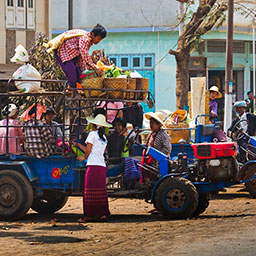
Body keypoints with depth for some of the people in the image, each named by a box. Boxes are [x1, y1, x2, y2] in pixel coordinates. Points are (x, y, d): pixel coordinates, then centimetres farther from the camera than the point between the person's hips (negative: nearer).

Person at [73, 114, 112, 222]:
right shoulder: (104, 138, 19)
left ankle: (90, 215, -5)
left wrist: (84, 157, 16)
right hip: (102, 165, 7)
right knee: (100, 191, 7)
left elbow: (88, 151, -5)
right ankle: (102, 213, 4)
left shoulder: (93, 134, -3)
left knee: (91, 191, -4)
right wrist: (77, 144, 31)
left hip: (93, 165, -7)